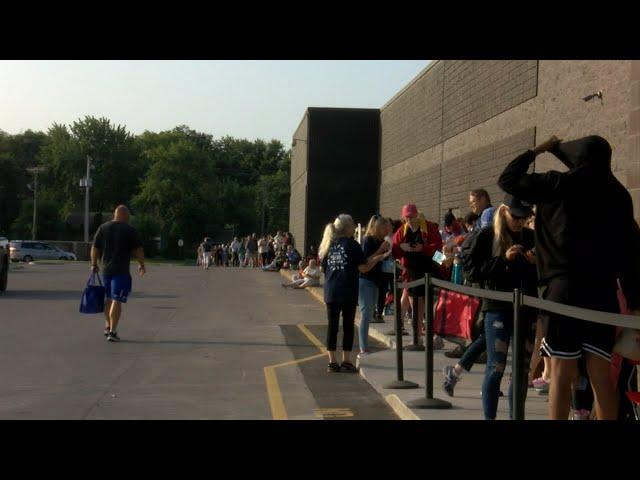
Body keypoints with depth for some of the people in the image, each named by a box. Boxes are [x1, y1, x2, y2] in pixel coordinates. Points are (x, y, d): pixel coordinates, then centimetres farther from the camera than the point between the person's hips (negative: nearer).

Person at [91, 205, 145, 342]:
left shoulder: (102, 228, 6)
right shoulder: (130, 230, -5)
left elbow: (95, 248, 6)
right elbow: (138, 250, -4)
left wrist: (94, 264, 17)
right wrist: (141, 265, 9)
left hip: (106, 269, 5)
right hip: (121, 270, -5)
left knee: (109, 298, 21)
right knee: (117, 300, -6)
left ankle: (108, 326, 29)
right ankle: (112, 332, -9)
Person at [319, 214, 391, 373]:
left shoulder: (328, 245, 9)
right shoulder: (351, 244, -6)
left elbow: (324, 269, 14)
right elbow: (363, 268, -7)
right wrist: (380, 257, 2)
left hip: (331, 292, 4)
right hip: (348, 292, -4)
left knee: (332, 327, 7)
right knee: (348, 326, 4)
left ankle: (332, 362, 8)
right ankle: (346, 362, 6)